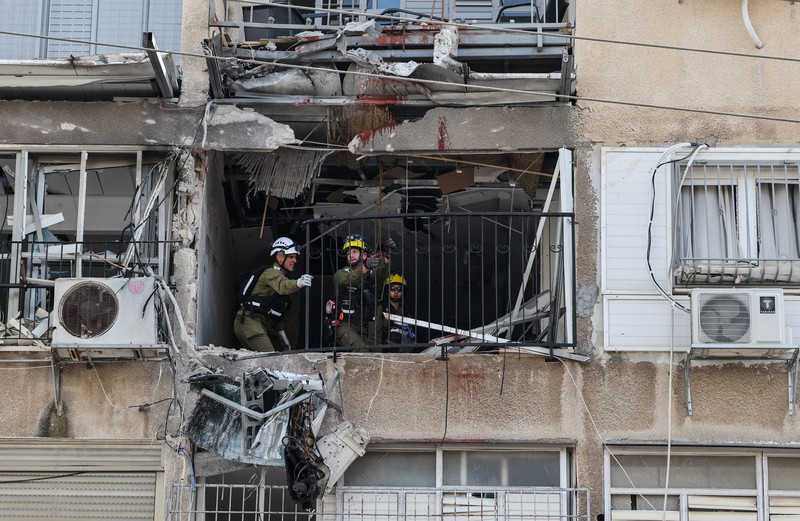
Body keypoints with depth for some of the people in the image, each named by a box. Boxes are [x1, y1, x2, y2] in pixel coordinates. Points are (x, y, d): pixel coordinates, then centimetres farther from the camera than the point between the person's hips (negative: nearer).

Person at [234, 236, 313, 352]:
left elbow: (274, 311, 26)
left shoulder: (277, 274, 23)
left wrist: (280, 332, 17)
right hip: (249, 320, -11)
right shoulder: (271, 273, -7)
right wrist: (298, 283, -54)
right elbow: (282, 286, -34)